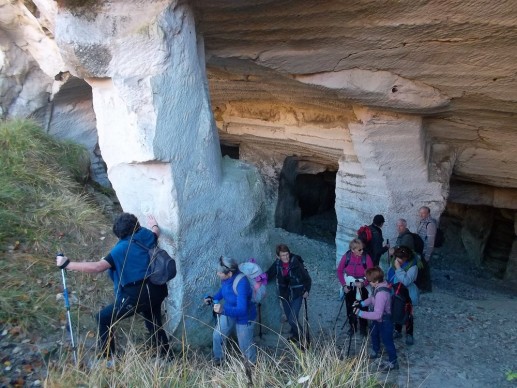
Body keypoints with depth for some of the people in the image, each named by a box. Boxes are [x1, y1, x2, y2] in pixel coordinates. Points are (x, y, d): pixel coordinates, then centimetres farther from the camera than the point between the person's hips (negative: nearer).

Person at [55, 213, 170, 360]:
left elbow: (97, 267, -21)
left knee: (103, 319, 10)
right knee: (154, 324, 28)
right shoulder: (146, 235, 5)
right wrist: (154, 224, 54)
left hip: (137, 295, -7)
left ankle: (106, 359, 14)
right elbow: (156, 233, 30)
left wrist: (67, 264, -13)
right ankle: (167, 357, 36)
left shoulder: (122, 249, -12)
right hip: (156, 290, 7)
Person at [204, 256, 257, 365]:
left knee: (245, 344, 12)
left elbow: (242, 310, -45)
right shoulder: (225, 278, -19)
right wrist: (212, 298, -9)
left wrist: (223, 310, -58)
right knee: (217, 335, 15)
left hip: (244, 317, -6)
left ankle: (253, 365, 42)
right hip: (229, 312, 7)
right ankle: (218, 360, 42)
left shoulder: (241, 283, -41)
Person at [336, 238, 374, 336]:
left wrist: (363, 283, -28)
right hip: (349, 286, 2)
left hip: (362, 286, -1)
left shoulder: (366, 257, -21)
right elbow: (339, 271, -5)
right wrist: (344, 285, -11)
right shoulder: (346, 256, -17)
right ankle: (353, 326, 38)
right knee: (350, 307, 15)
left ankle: (363, 327, 34)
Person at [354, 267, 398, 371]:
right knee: (374, 334, 30)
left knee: (387, 341, 11)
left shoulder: (381, 293, -40)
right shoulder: (380, 286, -11)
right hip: (379, 320, 10)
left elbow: (377, 314, -40)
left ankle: (393, 362, 33)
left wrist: (360, 313, -35)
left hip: (384, 321, -10)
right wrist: (362, 303, -5)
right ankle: (376, 352, 55)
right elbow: (373, 298, 8)